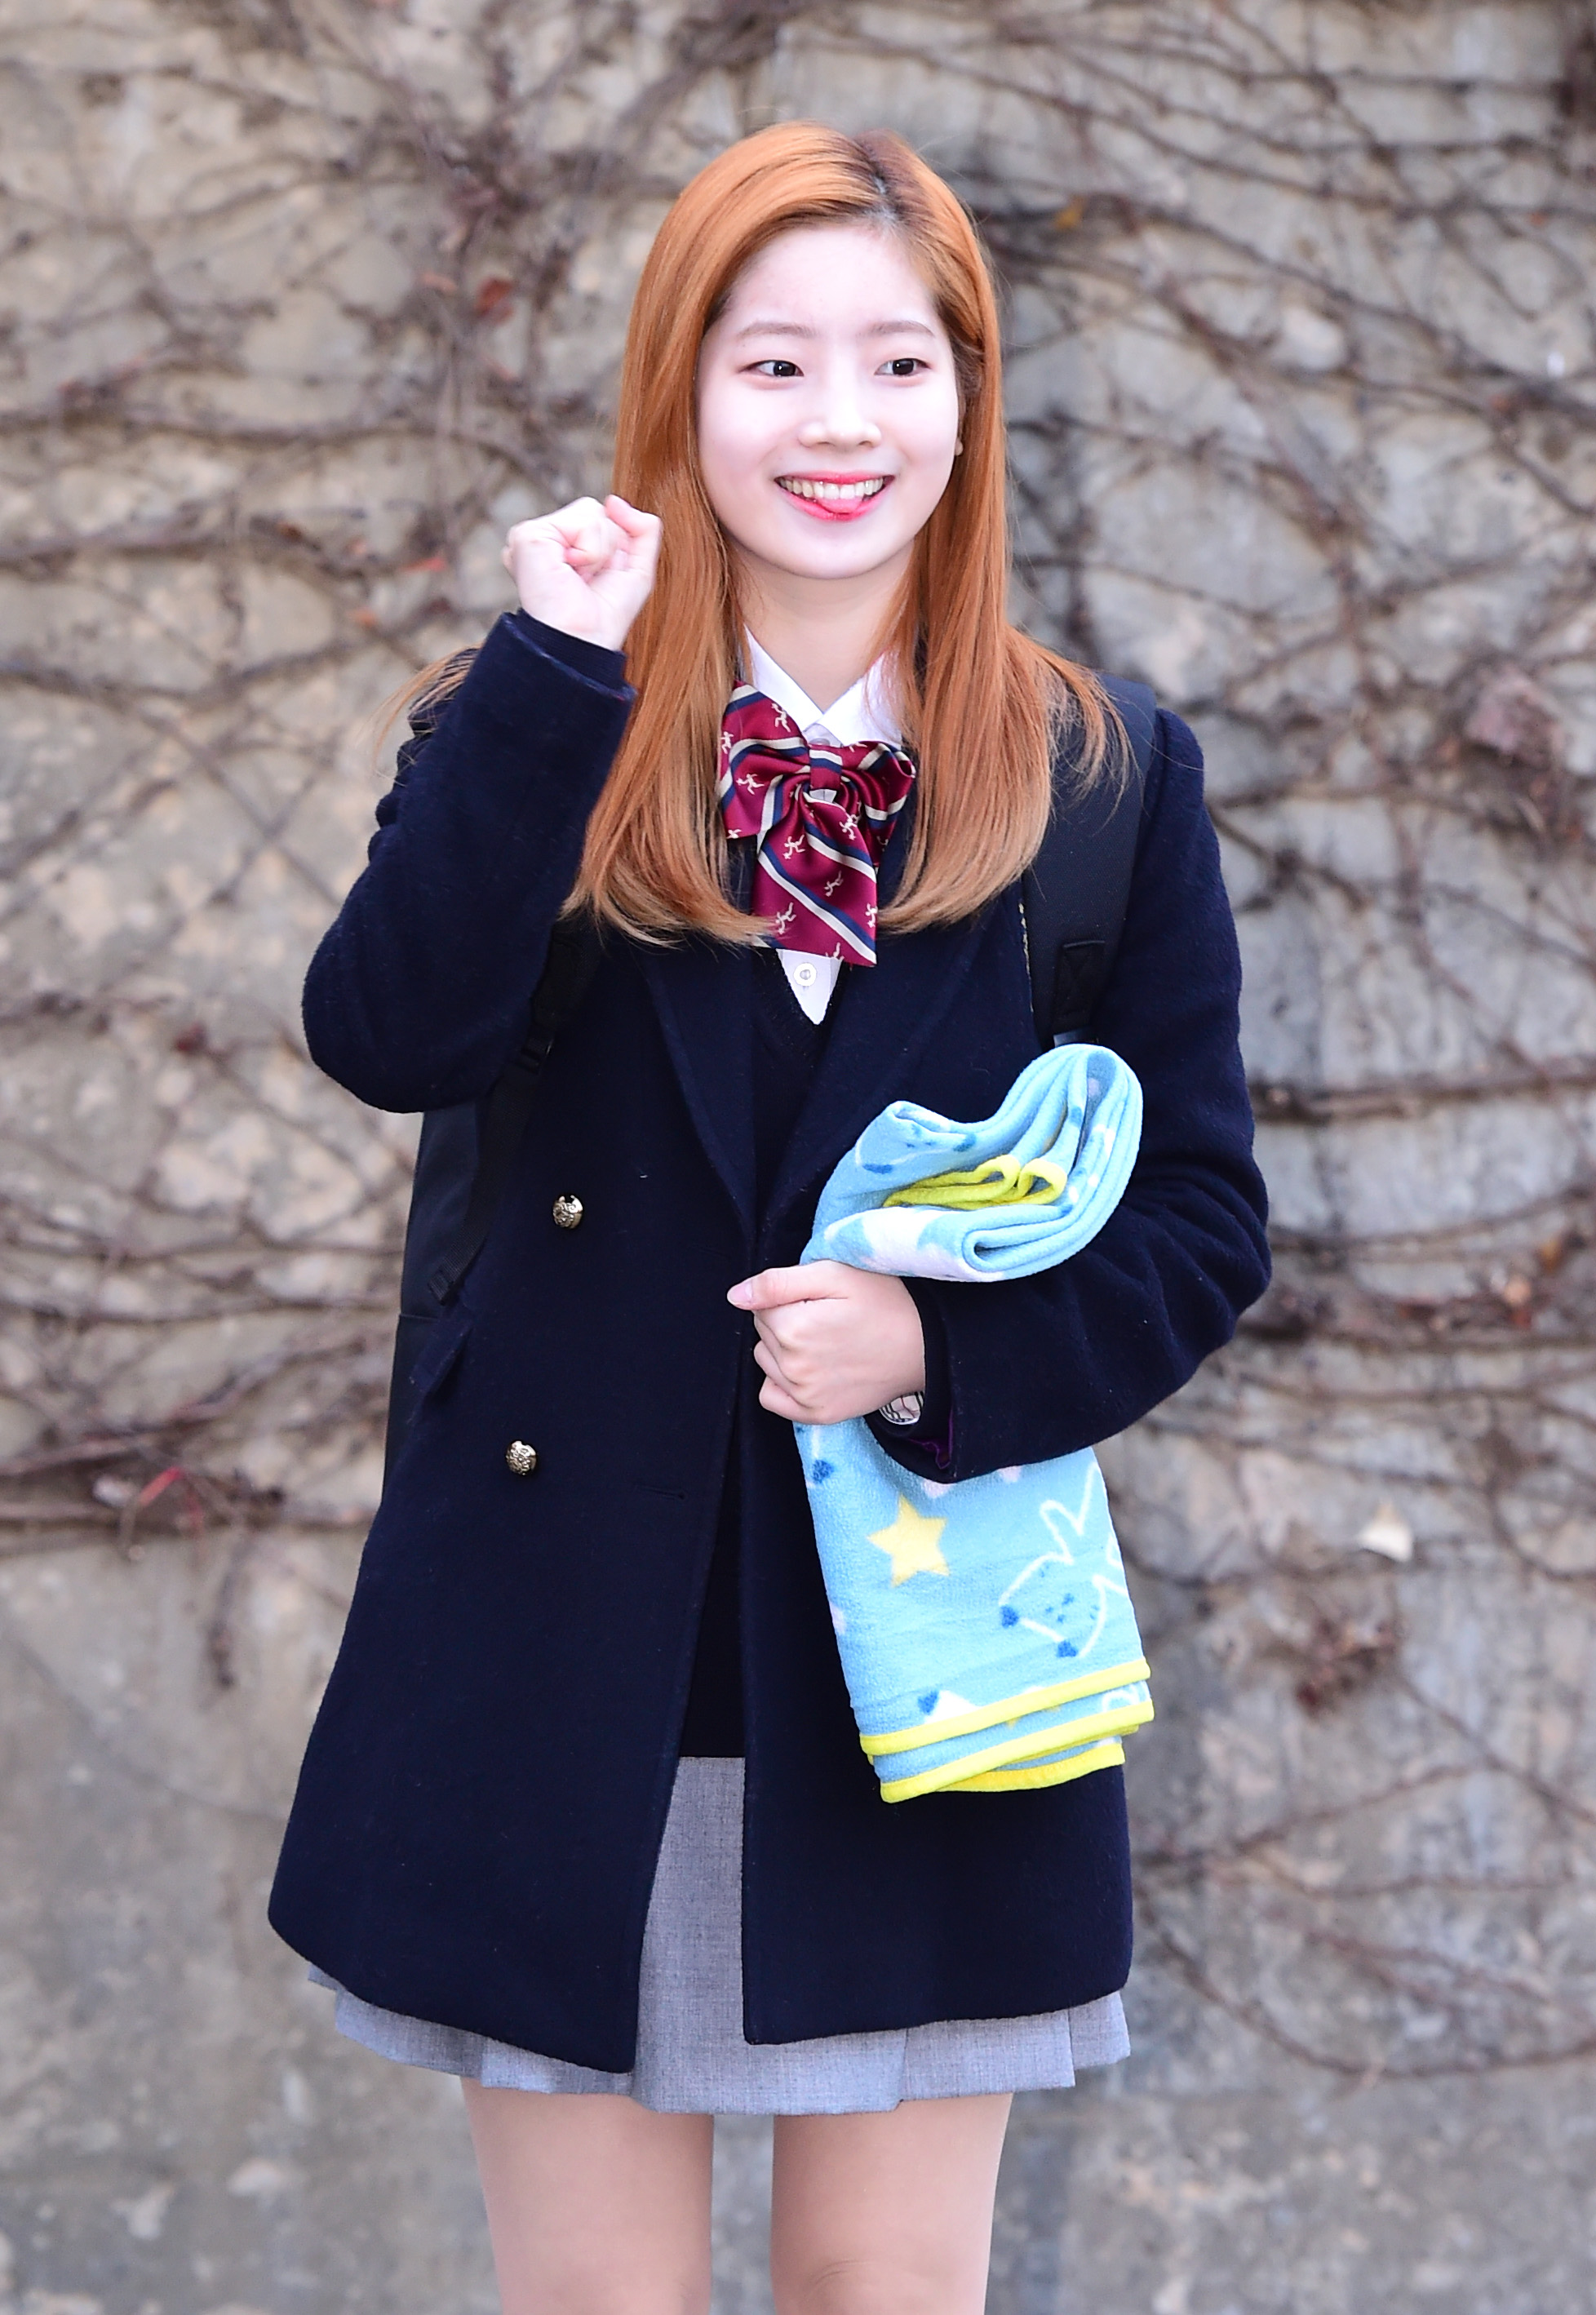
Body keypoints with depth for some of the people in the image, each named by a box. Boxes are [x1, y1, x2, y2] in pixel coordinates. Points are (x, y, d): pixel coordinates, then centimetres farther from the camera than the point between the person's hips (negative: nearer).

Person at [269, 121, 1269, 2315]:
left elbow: (1202, 1223, 3)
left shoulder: (1098, 776, 3)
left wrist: (947, 1347, -14)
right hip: (571, 1671, 0)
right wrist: (554, 681, -23)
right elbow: (387, 1037, -17)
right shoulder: (545, 736, 2)